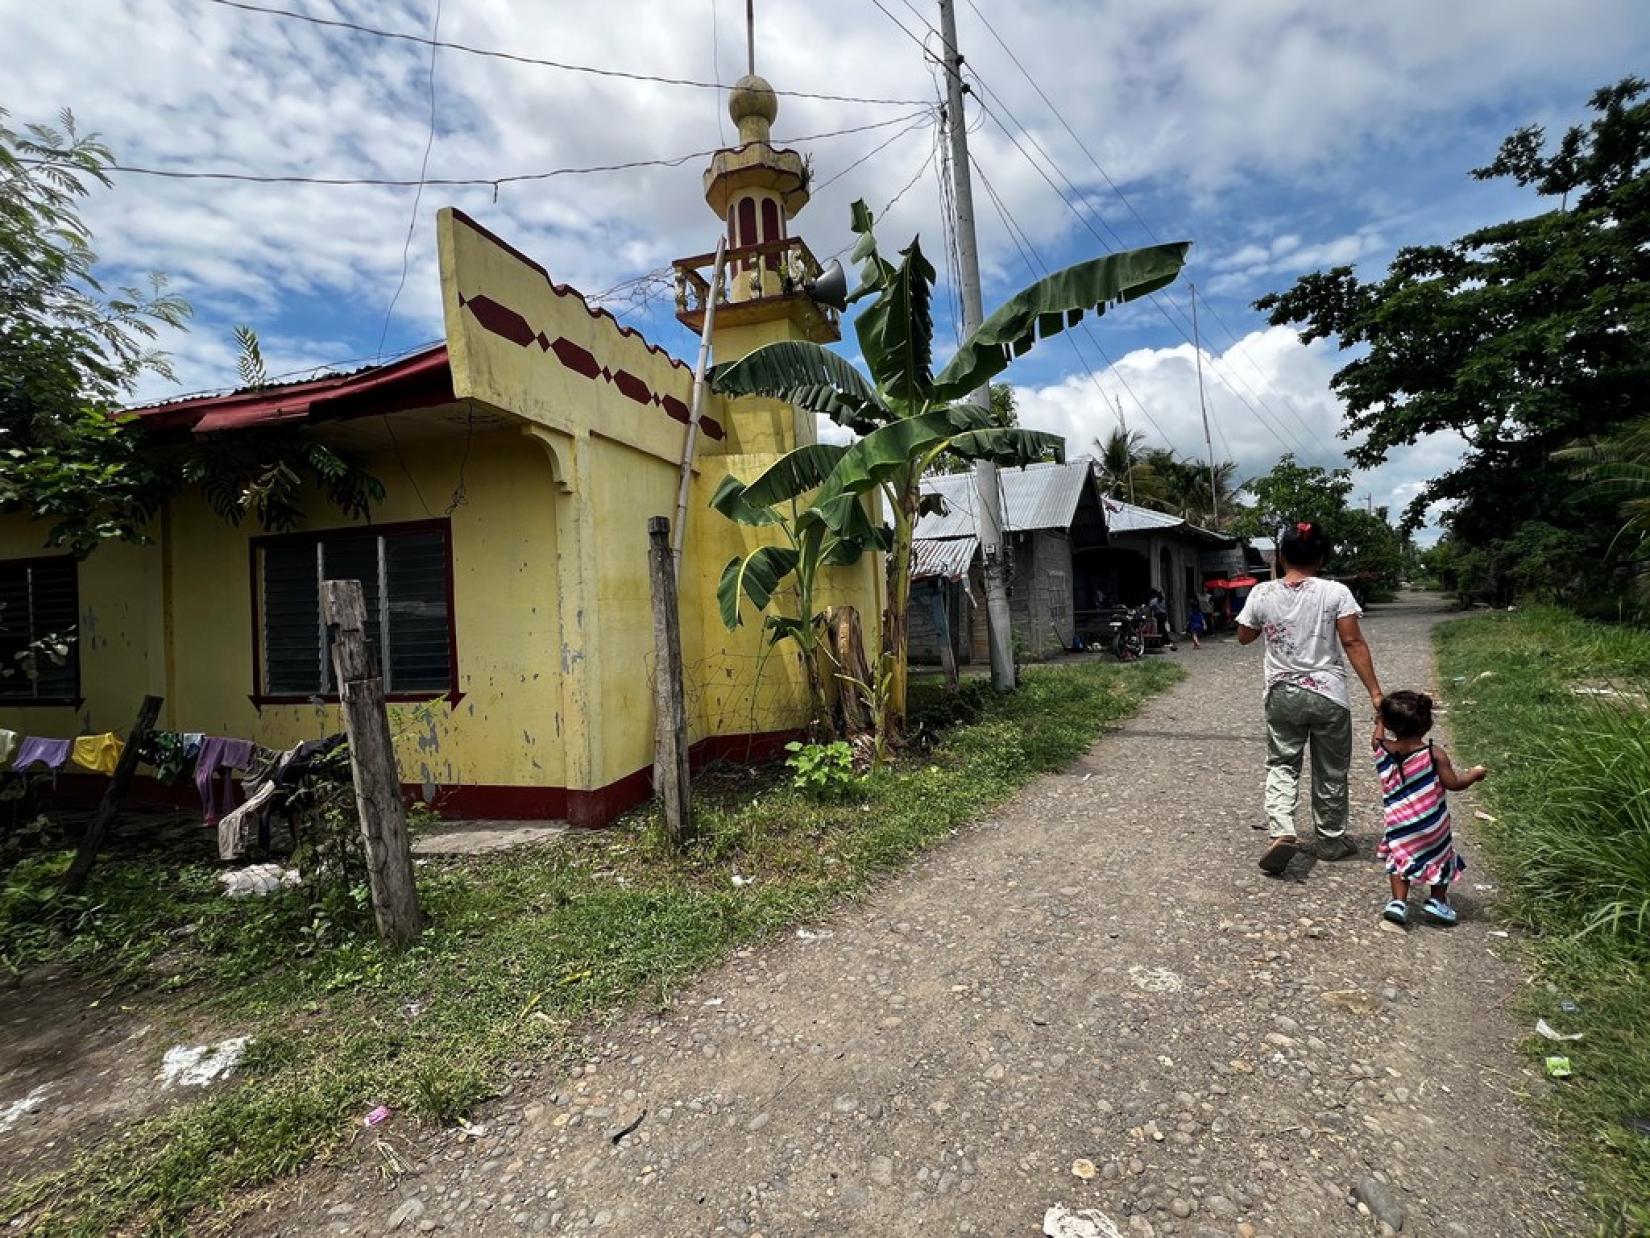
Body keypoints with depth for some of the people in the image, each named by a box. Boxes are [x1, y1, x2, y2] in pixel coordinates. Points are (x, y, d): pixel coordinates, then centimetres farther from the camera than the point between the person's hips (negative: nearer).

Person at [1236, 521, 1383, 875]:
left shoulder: (1262, 594, -4)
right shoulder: (1335, 592, -9)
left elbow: (1244, 637, 8)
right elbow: (1354, 644, -11)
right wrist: (1375, 692, -7)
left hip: (1282, 696, 1)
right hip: (1328, 696, -1)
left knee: (1281, 764, 13)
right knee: (1330, 771, 15)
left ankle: (1282, 833, -7)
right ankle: (1331, 840, 31)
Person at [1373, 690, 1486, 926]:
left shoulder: (1381, 749, -9)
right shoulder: (1434, 754, -16)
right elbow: (1453, 783, -11)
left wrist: (1382, 720, 33)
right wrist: (1475, 774, 8)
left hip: (1399, 823, 1)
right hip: (1432, 824, -1)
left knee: (1400, 858, 17)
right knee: (1440, 857, 22)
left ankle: (1399, 901, 7)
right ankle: (1438, 902, 27)